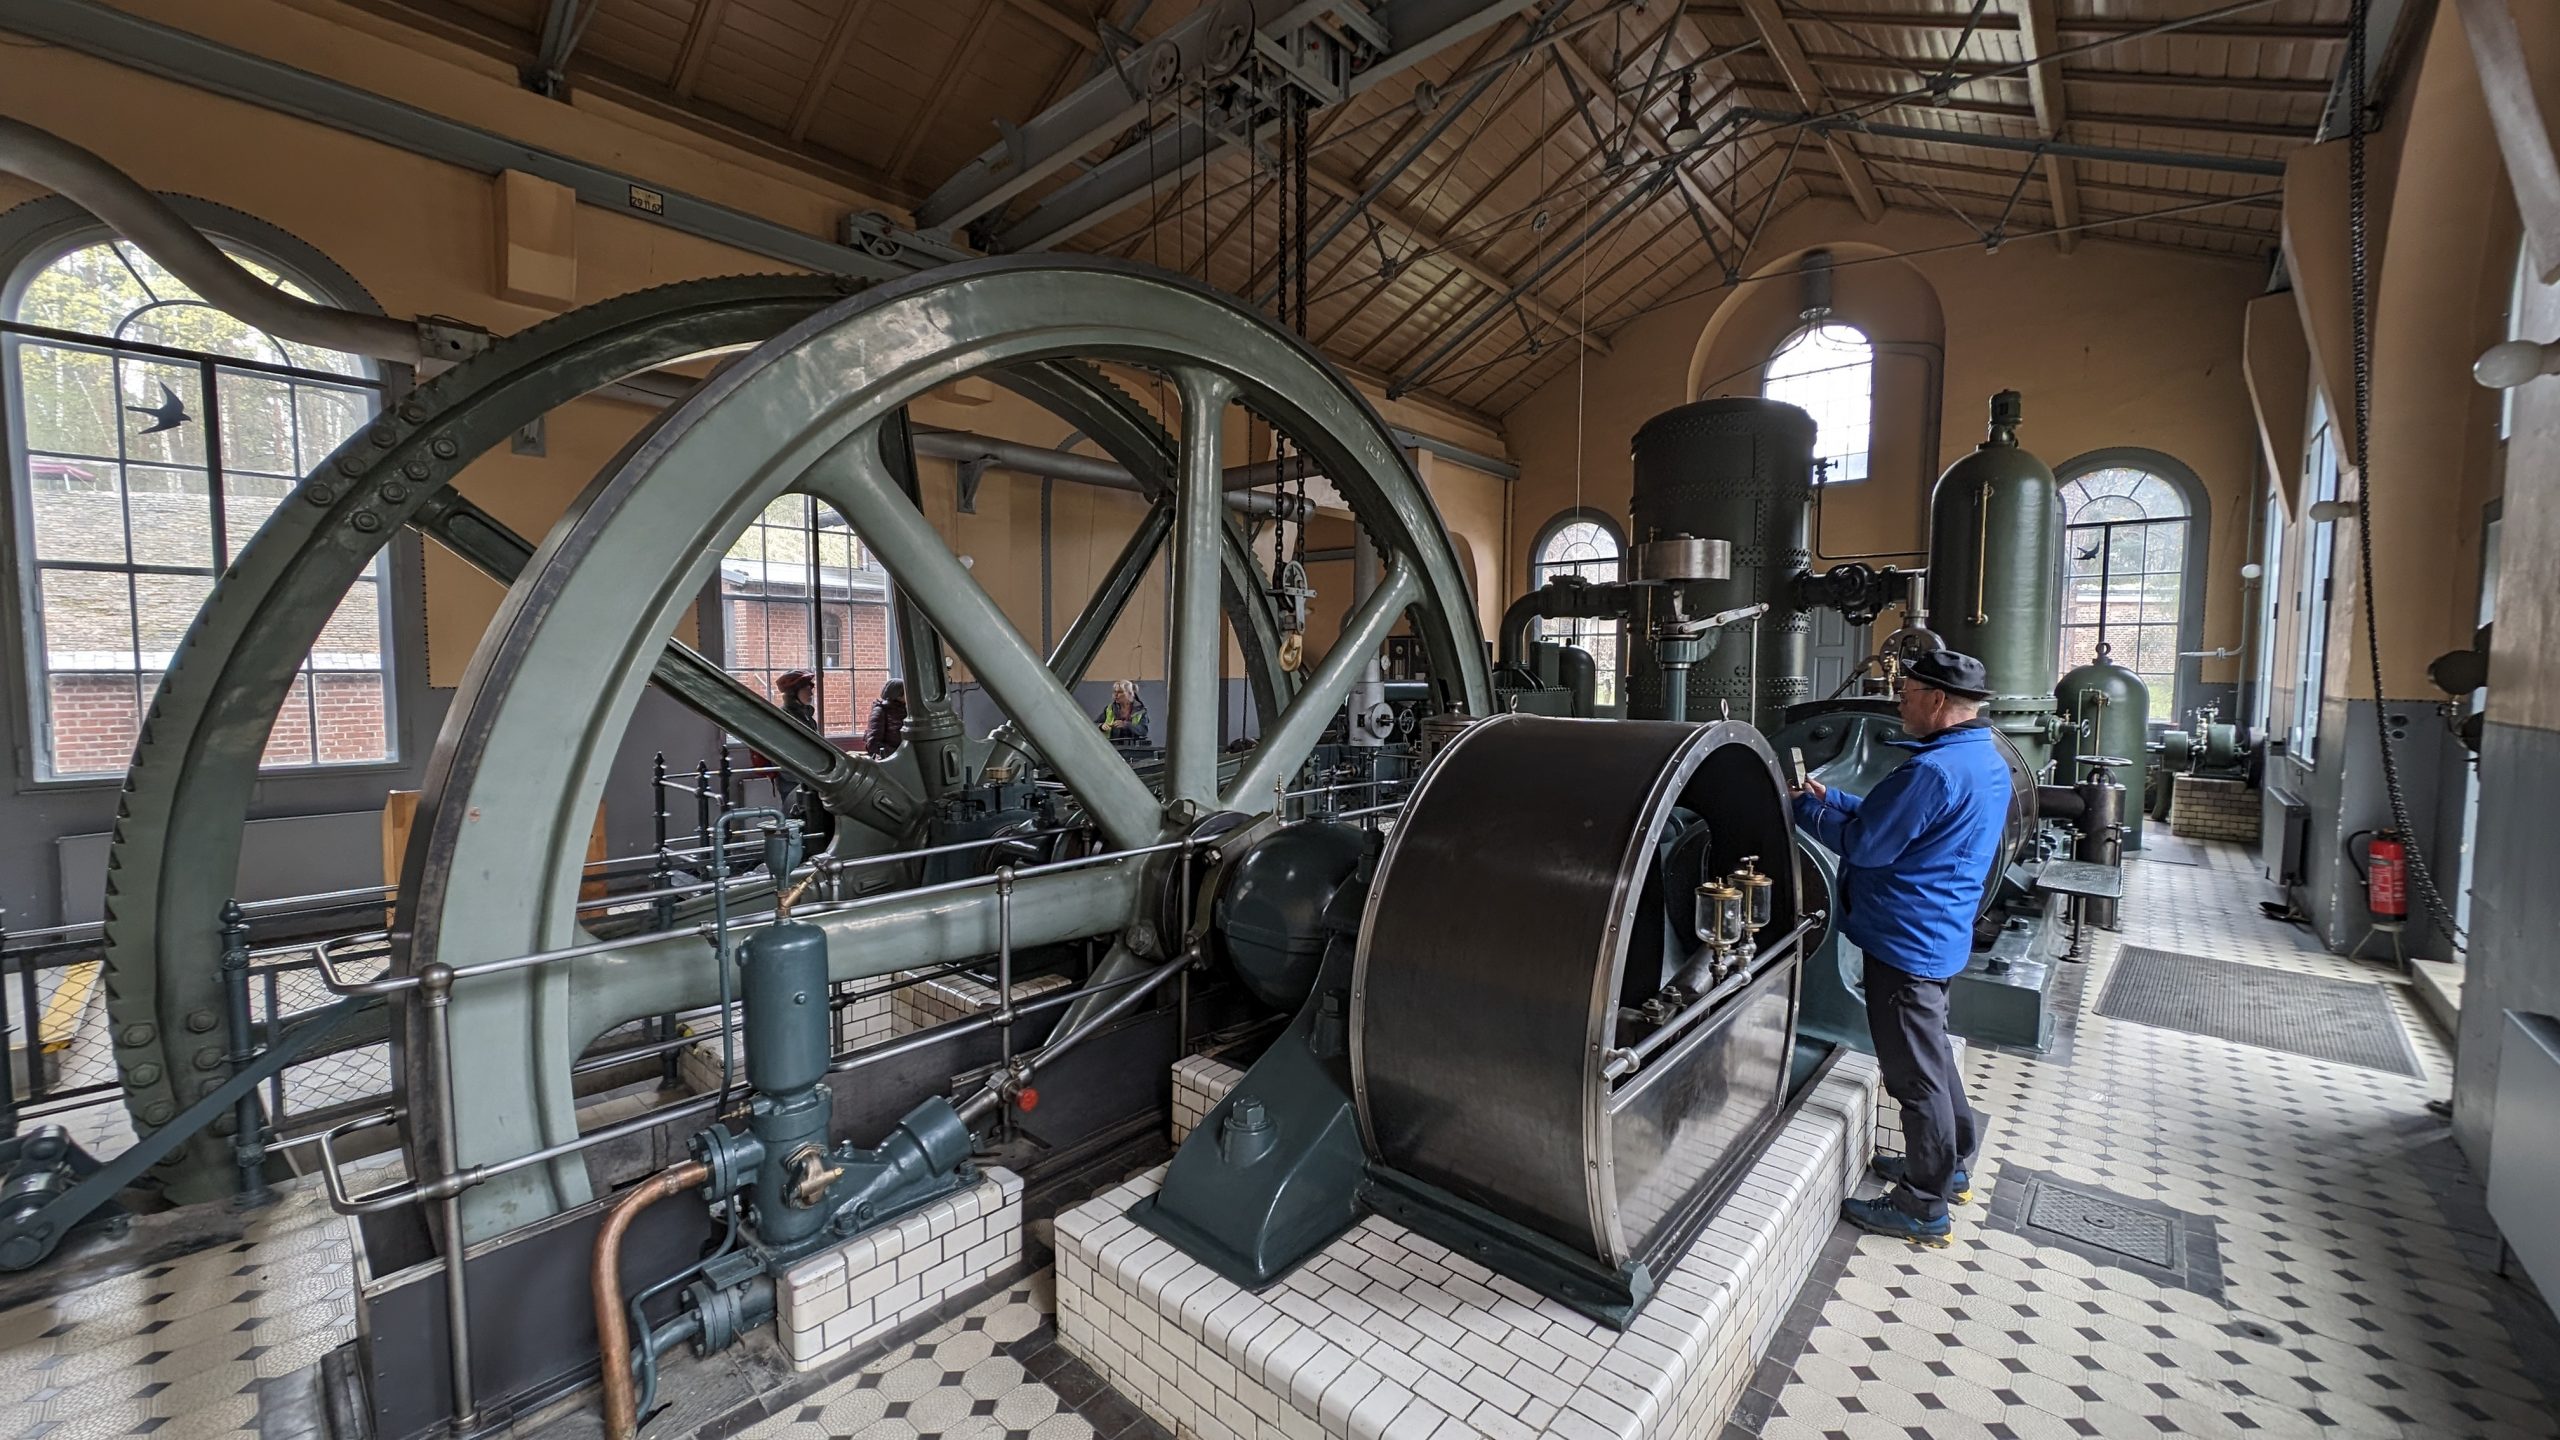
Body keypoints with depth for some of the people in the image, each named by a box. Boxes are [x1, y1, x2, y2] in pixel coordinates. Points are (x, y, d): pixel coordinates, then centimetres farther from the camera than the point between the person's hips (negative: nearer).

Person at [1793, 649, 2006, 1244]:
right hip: (1941, 935, 10)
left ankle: (1924, 1207, 17)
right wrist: (1832, 798, 10)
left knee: (1915, 1072, 2)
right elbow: (1894, 817, 14)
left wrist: (1806, 808, -7)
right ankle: (1951, 1165, 42)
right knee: (1932, 1053, 25)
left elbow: (1862, 844, -21)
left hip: (1906, 943, -10)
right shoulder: (1987, 760, 8)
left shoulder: (1933, 771, -26)